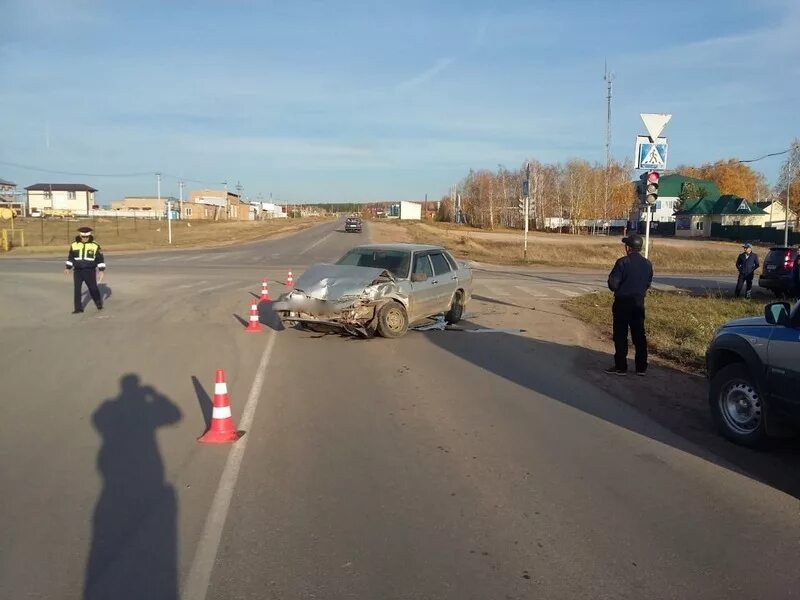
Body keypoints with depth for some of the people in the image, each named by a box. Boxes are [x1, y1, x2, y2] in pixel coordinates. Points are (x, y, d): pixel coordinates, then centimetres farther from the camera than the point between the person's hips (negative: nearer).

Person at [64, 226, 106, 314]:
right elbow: (70, 257, 18)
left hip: (90, 271, -2)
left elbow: (100, 259, 1)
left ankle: (98, 302, 27)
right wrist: (68, 268, 18)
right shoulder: (74, 245, 5)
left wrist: (102, 270, -3)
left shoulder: (95, 246, -3)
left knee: (93, 288, 2)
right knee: (77, 289, -2)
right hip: (77, 271, 2)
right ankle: (78, 308, 4)